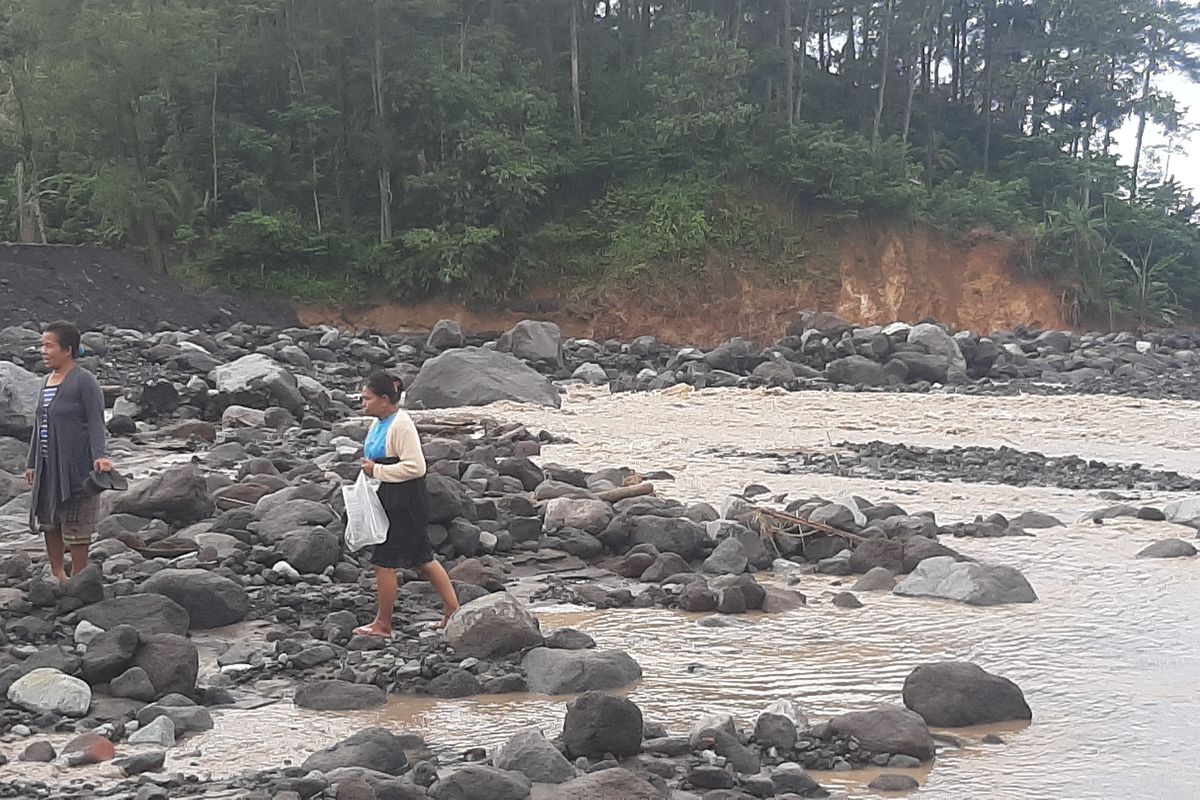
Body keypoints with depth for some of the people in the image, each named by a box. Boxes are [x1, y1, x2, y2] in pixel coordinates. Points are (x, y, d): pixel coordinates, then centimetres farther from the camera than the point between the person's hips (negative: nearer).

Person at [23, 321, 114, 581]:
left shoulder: (84, 381, -11)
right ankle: (57, 574, 24)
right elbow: (39, 424, 19)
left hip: (75, 466, -8)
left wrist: (100, 455, -28)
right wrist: (32, 462, 20)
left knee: (75, 526, -1)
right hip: (48, 466, 8)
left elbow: (96, 421, -16)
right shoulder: (47, 382, 13)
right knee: (48, 521, 12)